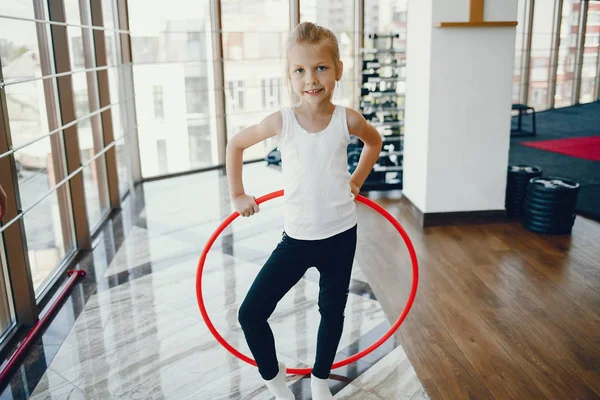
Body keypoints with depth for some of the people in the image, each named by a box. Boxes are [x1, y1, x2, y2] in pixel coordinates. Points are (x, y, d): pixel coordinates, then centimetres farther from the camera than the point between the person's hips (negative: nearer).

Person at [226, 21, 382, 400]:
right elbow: (236, 145, 6)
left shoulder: (347, 120, -9)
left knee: (333, 312, 15)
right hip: (297, 238, 0)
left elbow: (375, 141, 15)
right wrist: (238, 195, 7)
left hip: (341, 236, 1)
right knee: (250, 314, -5)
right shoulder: (281, 121, -11)